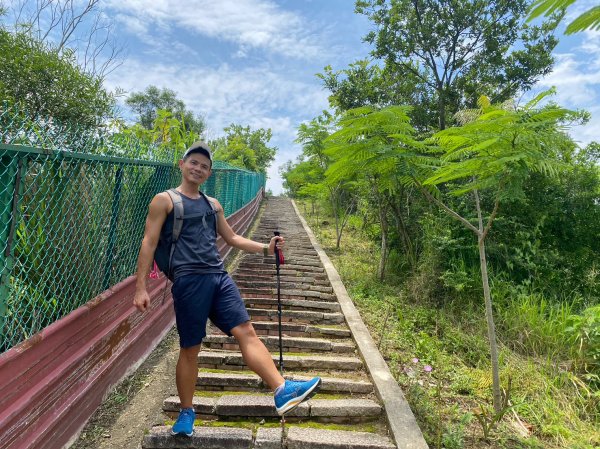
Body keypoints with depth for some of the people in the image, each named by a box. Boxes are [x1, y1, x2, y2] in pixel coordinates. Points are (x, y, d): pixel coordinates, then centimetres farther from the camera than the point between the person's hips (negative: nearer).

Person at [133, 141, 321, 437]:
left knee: (246, 330, -8)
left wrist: (266, 248, 12)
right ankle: (186, 412, 25)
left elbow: (232, 238, 24)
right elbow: (149, 243, -1)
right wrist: (141, 287, -8)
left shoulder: (213, 205, 20)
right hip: (189, 280, -4)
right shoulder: (165, 200, 4)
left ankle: (282, 392, -12)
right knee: (190, 348, 5)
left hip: (219, 277, 5)